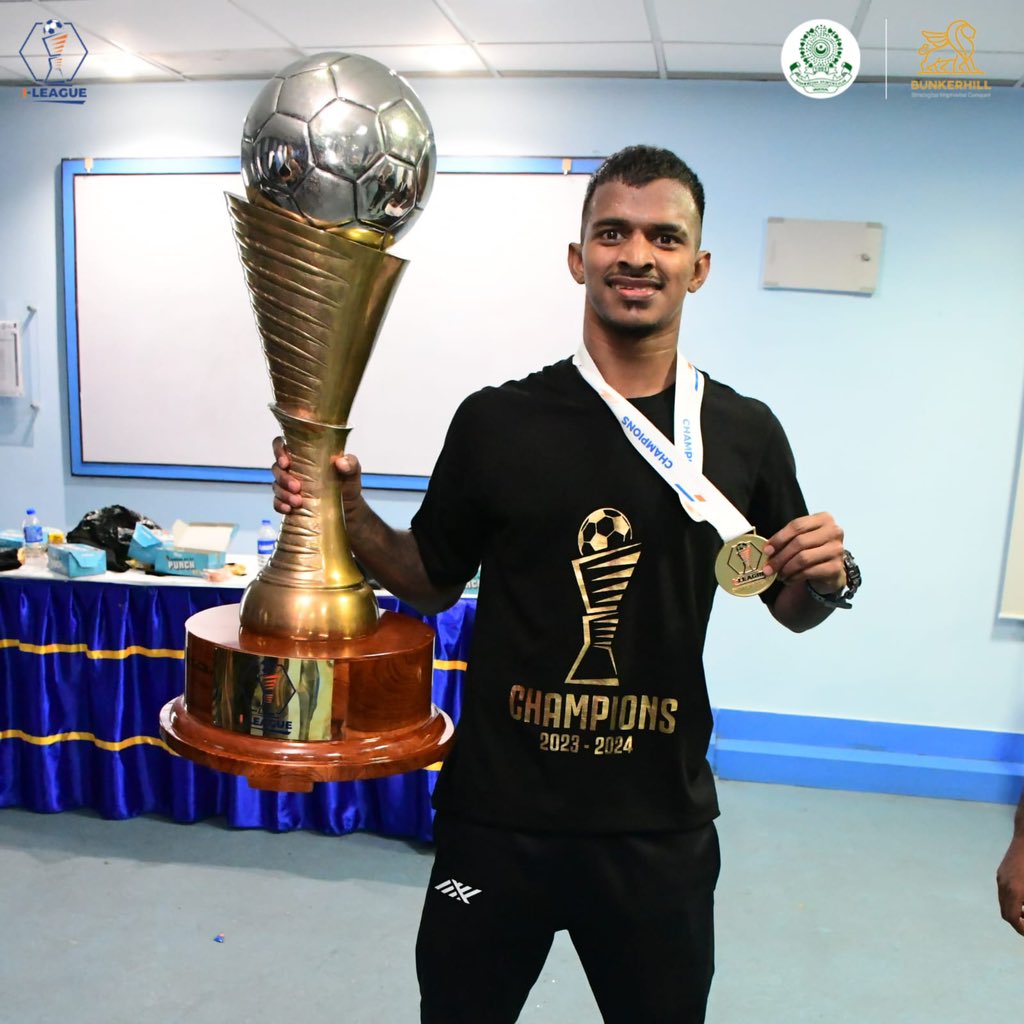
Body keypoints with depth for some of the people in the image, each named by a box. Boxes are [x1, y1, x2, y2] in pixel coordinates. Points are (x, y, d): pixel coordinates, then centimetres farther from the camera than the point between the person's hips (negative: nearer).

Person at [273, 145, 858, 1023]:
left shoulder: (745, 434, -3)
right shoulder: (498, 421, -7)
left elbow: (790, 607, 8)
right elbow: (433, 583, 4)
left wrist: (824, 580, -13)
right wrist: (349, 515, -11)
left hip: (661, 825, 1)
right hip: (498, 814, 0)